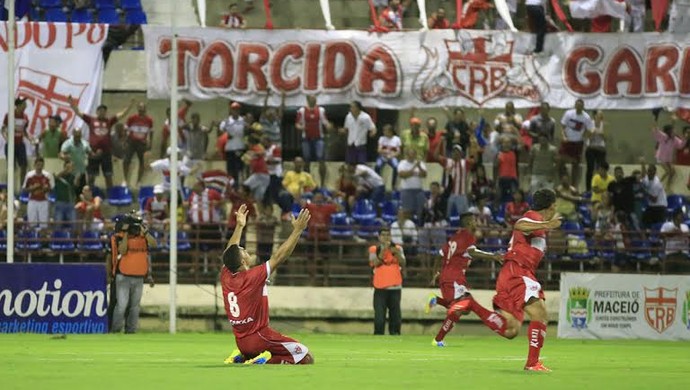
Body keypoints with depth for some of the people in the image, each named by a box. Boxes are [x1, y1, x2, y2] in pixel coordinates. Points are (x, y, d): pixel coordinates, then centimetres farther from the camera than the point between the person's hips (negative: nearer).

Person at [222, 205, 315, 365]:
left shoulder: (226, 278, 2)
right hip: (260, 338, -8)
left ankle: (240, 358, 9)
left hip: (241, 343, 8)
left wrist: (239, 226, 31)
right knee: (307, 358, -7)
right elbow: (279, 257, -16)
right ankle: (265, 361, -19)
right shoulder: (252, 277, -16)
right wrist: (298, 230, -12)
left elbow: (230, 253, 21)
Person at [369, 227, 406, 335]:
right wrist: (384, 249, -17)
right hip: (380, 287, -2)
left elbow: (403, 264, 0)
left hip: (395, 287, 2)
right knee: (379, 316, -8)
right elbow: (375, 263, -11)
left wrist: (396, 253, -14)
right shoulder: (374, 249, 5)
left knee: (395, 314, 2)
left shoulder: (398, 249, 11)